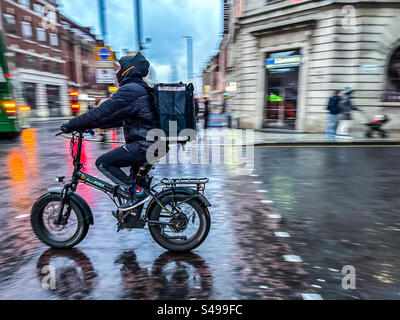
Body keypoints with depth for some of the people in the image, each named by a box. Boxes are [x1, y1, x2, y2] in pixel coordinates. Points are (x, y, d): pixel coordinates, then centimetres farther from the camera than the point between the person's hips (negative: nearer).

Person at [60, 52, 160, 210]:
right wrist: (88, 126, 21)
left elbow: (102, 113, -18)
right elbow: (119, 118, 23)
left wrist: (71, 125, -8)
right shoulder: (140, 89, 20)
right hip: (151, 144, 10)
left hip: (142, 146, -10)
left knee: (103, 163, -5)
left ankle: (137, 192, -4)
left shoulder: (130, 90, -13)